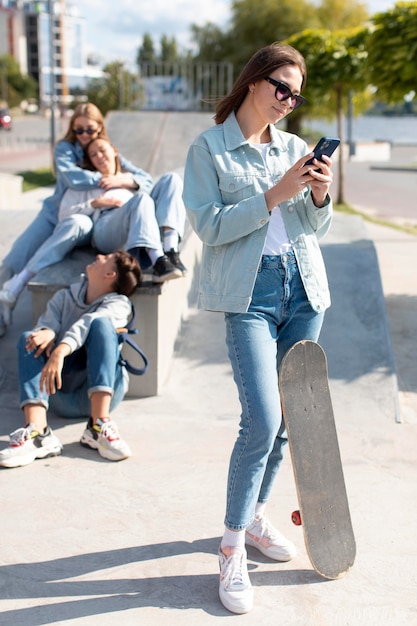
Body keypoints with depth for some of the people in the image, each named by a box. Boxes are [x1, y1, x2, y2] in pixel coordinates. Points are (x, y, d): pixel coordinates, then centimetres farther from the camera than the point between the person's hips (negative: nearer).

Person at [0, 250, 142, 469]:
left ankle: (99, 425, -38)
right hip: (62, 396, 3)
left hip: (102, 392, -3)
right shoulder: (64, 297, 20)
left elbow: (88, 322, -16)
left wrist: (60, 352, -36)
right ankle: (37, 432, -40)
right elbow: (47, 322, 0)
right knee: (29, 339, -18)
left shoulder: (118, 304, 6)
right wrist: (47, 333, -26)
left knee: (101, 324, -23)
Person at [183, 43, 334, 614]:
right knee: (262, 420, -14)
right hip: (250, 293, -5)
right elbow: (210, 225, -9)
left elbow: (318, 228, 14)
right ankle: (233, 547, -1)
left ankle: (257, 518, 28)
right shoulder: (209, 148, 1)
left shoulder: (295, 148, 13)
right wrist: (274, 196, -16)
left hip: (304, 288, 5)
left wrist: (319, 193, -7)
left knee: (284, 419, 9)